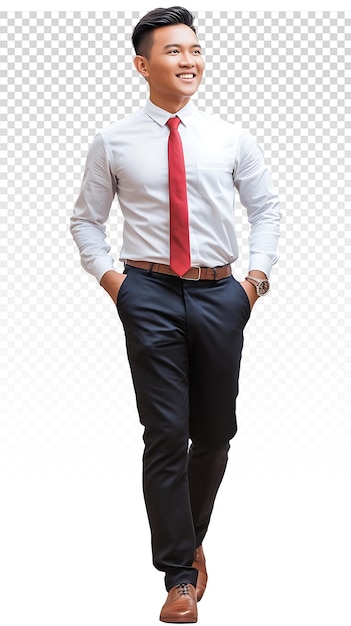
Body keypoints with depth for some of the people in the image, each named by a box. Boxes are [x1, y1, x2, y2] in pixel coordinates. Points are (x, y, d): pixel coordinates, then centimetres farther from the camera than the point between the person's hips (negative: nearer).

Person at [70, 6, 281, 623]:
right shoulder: (113, 143, 2)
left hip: (220, 295, 2)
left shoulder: (231, 139, 6)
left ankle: (192, 539, 34)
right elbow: (86, 219, 10)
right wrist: (111, 278, -2)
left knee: (215, 433, 9)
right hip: (150, 294, -2)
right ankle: (179, 575, 3)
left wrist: (257, 276, 4)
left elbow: (266, 208, 14)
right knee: (166, 434, -6)